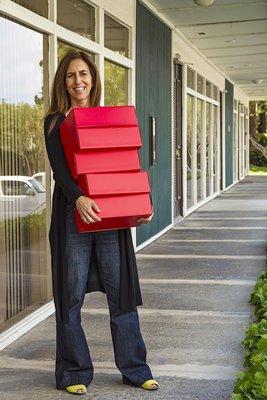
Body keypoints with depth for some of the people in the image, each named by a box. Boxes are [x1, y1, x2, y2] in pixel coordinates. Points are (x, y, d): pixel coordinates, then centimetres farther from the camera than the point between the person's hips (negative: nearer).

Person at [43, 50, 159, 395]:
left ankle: (134, 369, 16)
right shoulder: (55, 121, 4)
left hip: (110, 213, 3)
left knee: (121, 290, 5)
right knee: (72, 294, 1)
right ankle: (74, 373, 14)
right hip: (72, 212, -3)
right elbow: (59, 168, -10)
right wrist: (79, 199, -28)